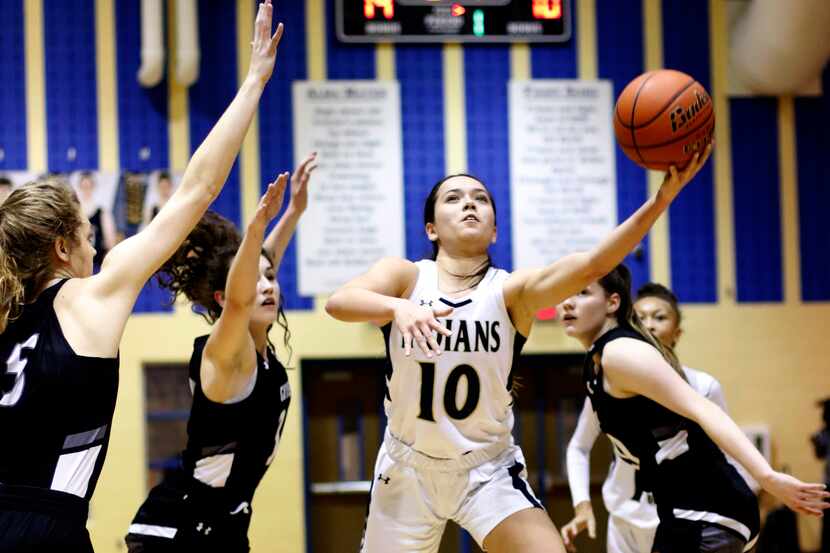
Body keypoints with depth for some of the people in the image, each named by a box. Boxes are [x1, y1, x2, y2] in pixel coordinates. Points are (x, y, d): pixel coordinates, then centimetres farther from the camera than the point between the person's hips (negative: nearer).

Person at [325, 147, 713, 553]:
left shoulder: (510, 291, -11)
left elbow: (591, 265, -29)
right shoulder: (404, 276, -9)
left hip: (488, 469, -1)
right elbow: (339, 302, -29)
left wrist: (663, 197, -43)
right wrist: (399, 308, -51)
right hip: (408, 468, 1)